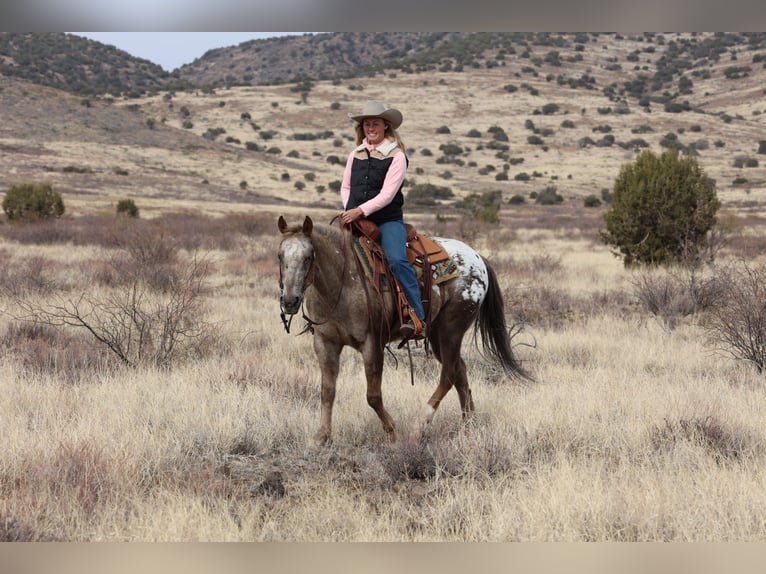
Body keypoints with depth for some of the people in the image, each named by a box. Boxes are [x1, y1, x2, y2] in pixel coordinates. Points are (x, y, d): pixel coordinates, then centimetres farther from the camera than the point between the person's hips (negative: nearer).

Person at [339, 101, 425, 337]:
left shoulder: (396, 156, -4)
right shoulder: (355, 155, 12)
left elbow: (387, 194, -13)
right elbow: (345, 187, 20)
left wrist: (360, 211, -22)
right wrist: (349, 210, 0)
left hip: (388, 220, -6)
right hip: (356, 220, 6)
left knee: (396, 260, -28)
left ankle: (417, 316, -25)